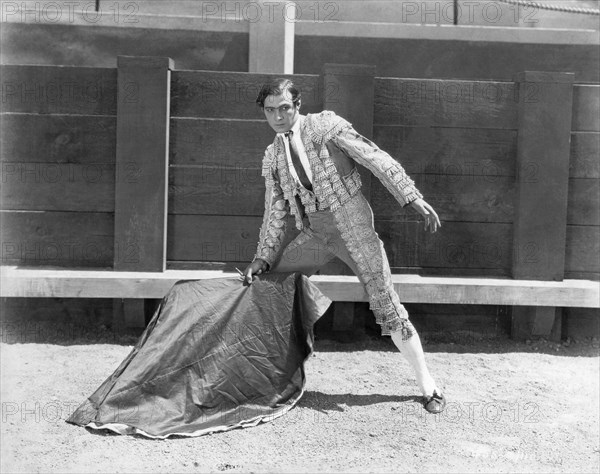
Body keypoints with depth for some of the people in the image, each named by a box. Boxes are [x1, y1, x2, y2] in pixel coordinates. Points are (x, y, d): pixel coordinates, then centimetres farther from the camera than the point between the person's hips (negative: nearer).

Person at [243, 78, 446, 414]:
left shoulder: (326, 125, -6)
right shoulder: (272, 157, 10)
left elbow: (377, 159, -10)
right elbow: (276, 211, 12)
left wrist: (413, 198, -18)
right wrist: (263, 258, 4)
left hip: (353, 226, -5)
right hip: (313, 234, 5)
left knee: (388, 308, -7)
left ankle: (427, 384, 6)